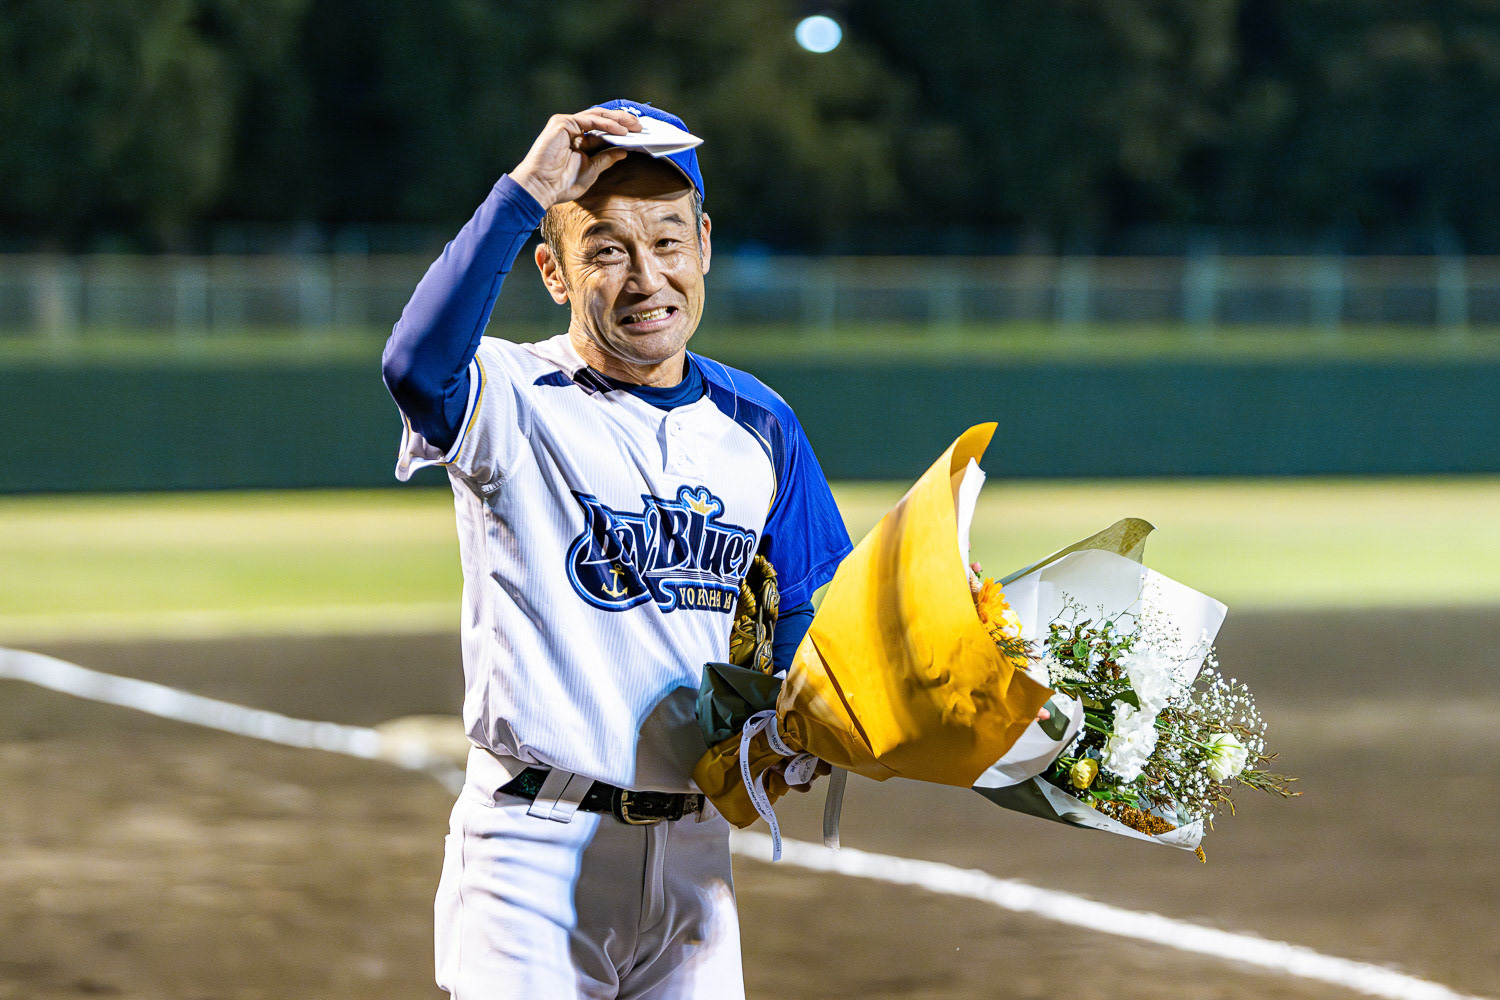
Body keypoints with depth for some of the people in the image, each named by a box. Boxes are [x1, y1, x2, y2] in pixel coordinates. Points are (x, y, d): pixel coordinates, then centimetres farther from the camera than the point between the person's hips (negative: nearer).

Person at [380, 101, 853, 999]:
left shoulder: (758, 427, 9)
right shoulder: (515, 404, -7)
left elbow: (807, 611, 16)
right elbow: (417, 364, -31)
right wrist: (525, 190, -33)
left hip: (694, 850, 5)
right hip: (535, 850, -5)